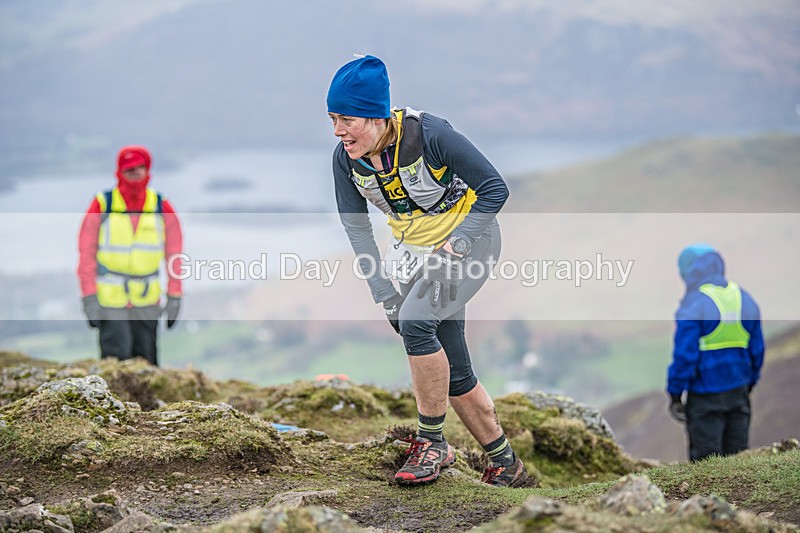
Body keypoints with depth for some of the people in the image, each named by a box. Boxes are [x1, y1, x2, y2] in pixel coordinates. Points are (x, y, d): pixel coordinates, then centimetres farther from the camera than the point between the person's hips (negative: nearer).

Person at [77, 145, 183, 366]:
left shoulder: (162, 207, 1)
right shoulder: (102, 205, -5)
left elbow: (174, 254, 6)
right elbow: (87, 254, -3)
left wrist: (174, 297, 3)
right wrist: (89, 297, -8)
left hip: (147, 300, 3)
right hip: (110, 299, -3)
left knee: (146, 362, 8)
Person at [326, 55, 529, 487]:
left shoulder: (429, 135, -27)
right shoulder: (345, 159, -12)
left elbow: (494, 188, -19)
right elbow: (357, 229, -3)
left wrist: (456, 247, -24)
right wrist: (385, 296, -10)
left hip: (469, 240, -6)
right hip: (413, 252, 6)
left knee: (415, 320, -28)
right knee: (453, 372, 5)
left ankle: (432, 442, -14)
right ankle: (506, 465, 20)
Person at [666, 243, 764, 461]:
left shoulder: (694, 305, -13)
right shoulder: (744, 299, 8)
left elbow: (684, 355, -15)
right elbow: (757, 349, 13)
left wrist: (675, 395, -7)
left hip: (705, 397, -6)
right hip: (738, 392, 6)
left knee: (705, 459, 0)